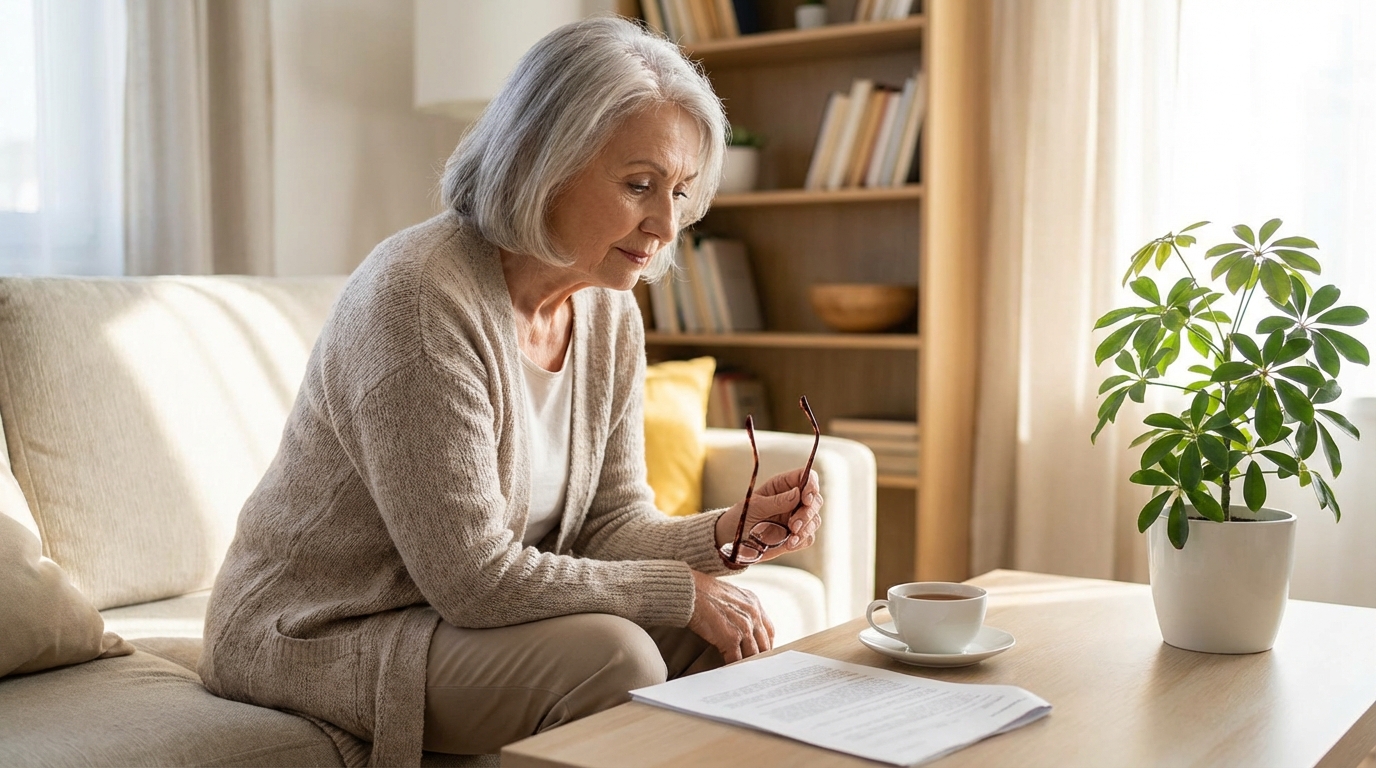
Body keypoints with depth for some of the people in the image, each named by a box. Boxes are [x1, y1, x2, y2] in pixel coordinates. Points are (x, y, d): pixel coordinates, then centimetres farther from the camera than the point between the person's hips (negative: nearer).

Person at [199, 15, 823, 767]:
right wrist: (681, 591, -20)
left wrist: (726, 531, -18)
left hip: (460, 610, 7)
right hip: (319, 632, -7)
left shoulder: (610, 314, -2)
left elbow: (613, 525, 2)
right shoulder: (420, 296, -28)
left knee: (723, 637, -8)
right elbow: (473, 577, -27)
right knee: (611, 656, -27)